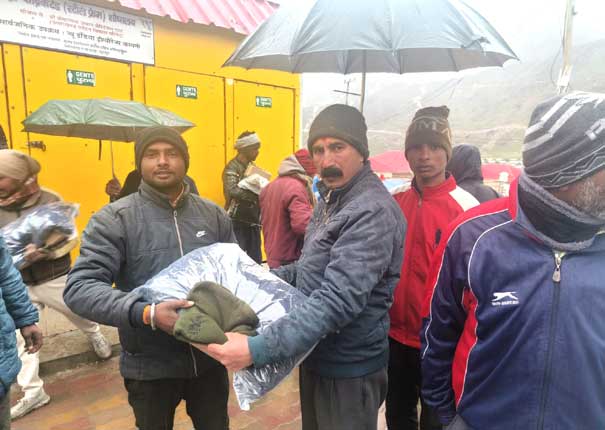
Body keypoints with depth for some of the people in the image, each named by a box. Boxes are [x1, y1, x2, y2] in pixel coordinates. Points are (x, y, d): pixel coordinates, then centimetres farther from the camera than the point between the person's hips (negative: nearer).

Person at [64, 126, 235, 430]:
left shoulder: (213, 214, 0)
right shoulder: (114, 219, -11)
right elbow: (80, 287, -18)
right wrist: (146, 313, -31)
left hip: (210, 357, 3)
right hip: (150, 366, -2)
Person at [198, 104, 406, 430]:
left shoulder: (373, 212, -25)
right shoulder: (330, 198, 7)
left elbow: (339, 299, -34)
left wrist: (259, 348, -37)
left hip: (349, 368, -8)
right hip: (317, 355, 9)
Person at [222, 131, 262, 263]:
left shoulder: (251, 166, 13)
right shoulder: (232, 167, -12)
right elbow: (232, 190, -28)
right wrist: (257, 195, -27)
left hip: (253, 221, 7)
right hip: (238, 222, -7)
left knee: (256, 260, 12)